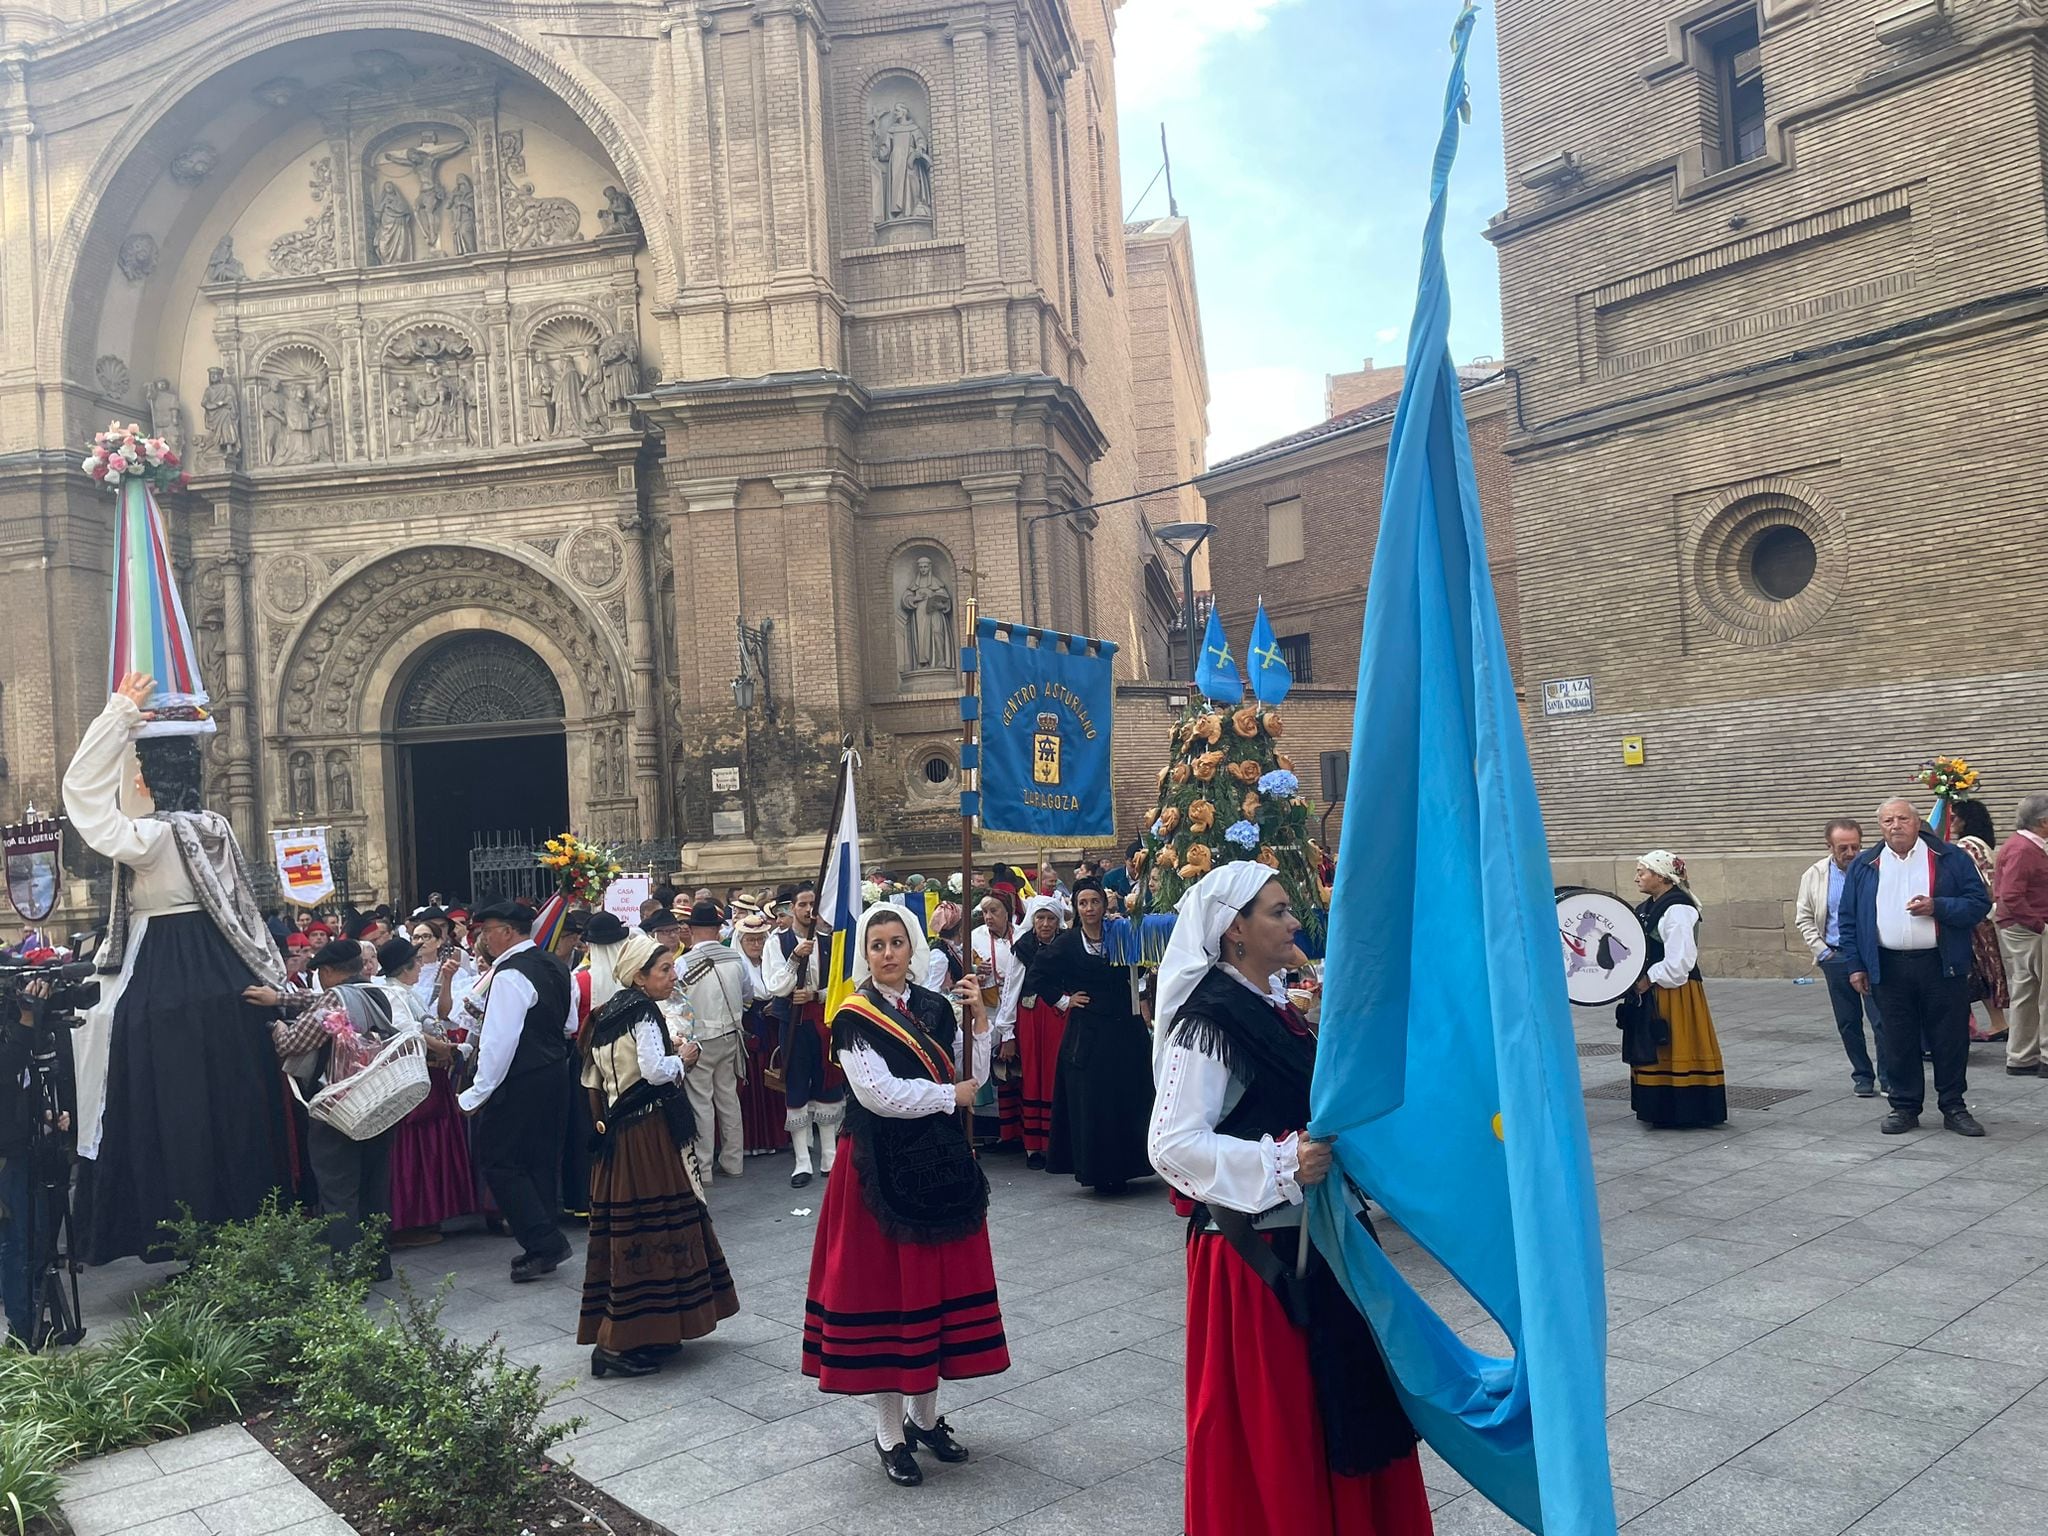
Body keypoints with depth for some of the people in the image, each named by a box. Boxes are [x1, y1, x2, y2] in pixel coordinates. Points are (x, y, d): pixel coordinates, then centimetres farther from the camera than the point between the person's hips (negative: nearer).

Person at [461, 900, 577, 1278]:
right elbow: (570, 1026, 17)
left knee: (498, 1161, 1)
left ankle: (544, 1243, -3)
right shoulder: (555, 967, 8)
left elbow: (500, 1039, -22)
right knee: (542, 1160, 15)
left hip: (518, 1084, -9)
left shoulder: (510, 975, -19)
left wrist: (479, 1092, -17)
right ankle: (544, 1246, 21)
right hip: (553, 1074, 9)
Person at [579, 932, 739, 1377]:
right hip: (646, 1134, -9)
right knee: (650, 1228, -6)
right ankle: (619, 1342, -5)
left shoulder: (608, 1014, 14)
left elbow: (593, 1080, 18)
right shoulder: (642, 1014, -13)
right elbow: (656, 1071, -24)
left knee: (623, 1225, 13)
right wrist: (682, 1057, -7)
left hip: (617, 1134, 10)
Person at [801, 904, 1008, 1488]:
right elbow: (877, 1093, -18)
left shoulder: (937, 1007, 6)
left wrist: (979, 1019, -9)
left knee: (939, 1281, 10)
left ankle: (926, 1417, 27)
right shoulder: (854, 1018, -8)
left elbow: (973, 1076, 3)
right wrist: (949, 1096, -9)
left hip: (941, 1161, 5)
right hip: (882, 1168, -5)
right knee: (885, 1284, 2)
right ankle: (890, 1434, 15)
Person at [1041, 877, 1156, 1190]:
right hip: (1087, 1034, -2)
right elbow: (1041, 976, 5)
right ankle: (1095, 1172, 8)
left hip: (1124, 1029, 2)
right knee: (1091, 1103, -1)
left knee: (1126, 1099, 5)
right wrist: (1064, 1000, 1)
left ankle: (1121, 1169, 16)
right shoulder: (1067, 943, 0)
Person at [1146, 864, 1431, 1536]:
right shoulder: (1209, 1021, -17)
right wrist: (1280, 1165, -27)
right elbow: (1170, 1144, -23)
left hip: (1309, 1239, 8)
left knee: (1339, 1405, 16)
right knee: (1266, 1425, 4)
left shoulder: (1274, 1004, 8)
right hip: (1255, 1251, -8)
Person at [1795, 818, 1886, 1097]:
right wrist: (1821, 951, 1)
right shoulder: (1815, 875, 3)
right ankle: (1862, 1076, 22)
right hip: (1836, 957, 3)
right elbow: (1804, 917, 8)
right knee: (1848, 1023, 9)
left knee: (1881, 1019, -4)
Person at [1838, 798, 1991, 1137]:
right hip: (1890, 967, 1)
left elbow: (1980, 903, -1)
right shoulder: (1864, 866, 7)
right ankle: (1904, 1107, 16)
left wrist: (1937, 907, -17)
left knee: (1950, 1039, 5)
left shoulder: (1951, 858, 2)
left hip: (1942, 965, -1)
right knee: (1898, 1042, 6)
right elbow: (1849, 919, 9)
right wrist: (1856, 965, 4)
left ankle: (1954, 1106, 17)